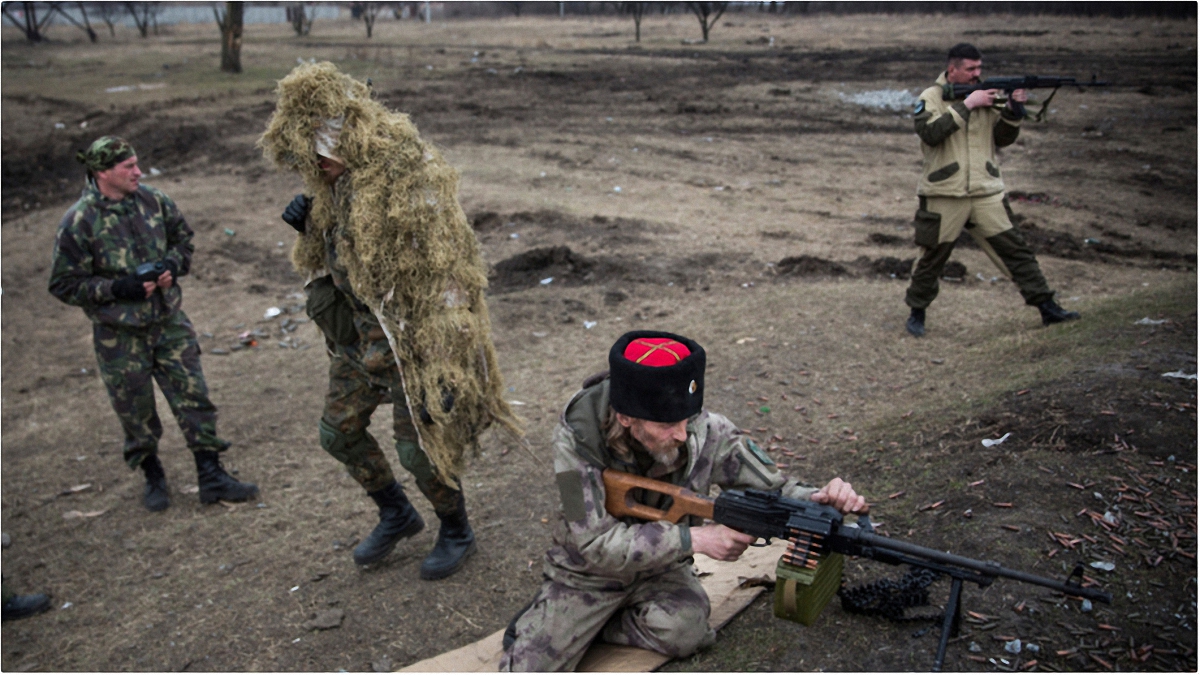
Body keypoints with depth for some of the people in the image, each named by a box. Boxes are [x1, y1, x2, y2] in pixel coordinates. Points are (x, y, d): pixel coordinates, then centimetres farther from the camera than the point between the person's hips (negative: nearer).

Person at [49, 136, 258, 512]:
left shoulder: (153, 201, -2)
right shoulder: (79, 222, -14)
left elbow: (183, 238, 14)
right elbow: (64, 284, -9)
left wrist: (172, 266, -7)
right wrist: (119, 288, -20)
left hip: (169, 321, 3)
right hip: (119, 335, -3)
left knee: (194, 397, 3)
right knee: (137, 413, 9)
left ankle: (212, 477, 12)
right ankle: (153, 478, 31)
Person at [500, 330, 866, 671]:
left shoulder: (706, 432, -22)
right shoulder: (577, 436, -28)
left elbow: (774, 490, -11)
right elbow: (594, 543, -29)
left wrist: (821, 500, -35)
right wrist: (695, 538, -35)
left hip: (661, 568, 3)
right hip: (587, 572, -2)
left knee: (684, 630, -27)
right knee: (529, 666, -16)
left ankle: (583, 625, 1)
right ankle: (538, 622, 19)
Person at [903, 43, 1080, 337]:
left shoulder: (985, 95, 11)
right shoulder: (931, 97, -2)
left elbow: (1002, 139, 9)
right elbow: (930, 132, -20)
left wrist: (1013, 111, -7)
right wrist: (966, 105, -19)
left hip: (986, 194, 4)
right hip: (944, 196, -3)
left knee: (1015, 248, 0)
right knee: (932, 258, 6)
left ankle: (1047, 307, 5)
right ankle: (917, 313, 23)